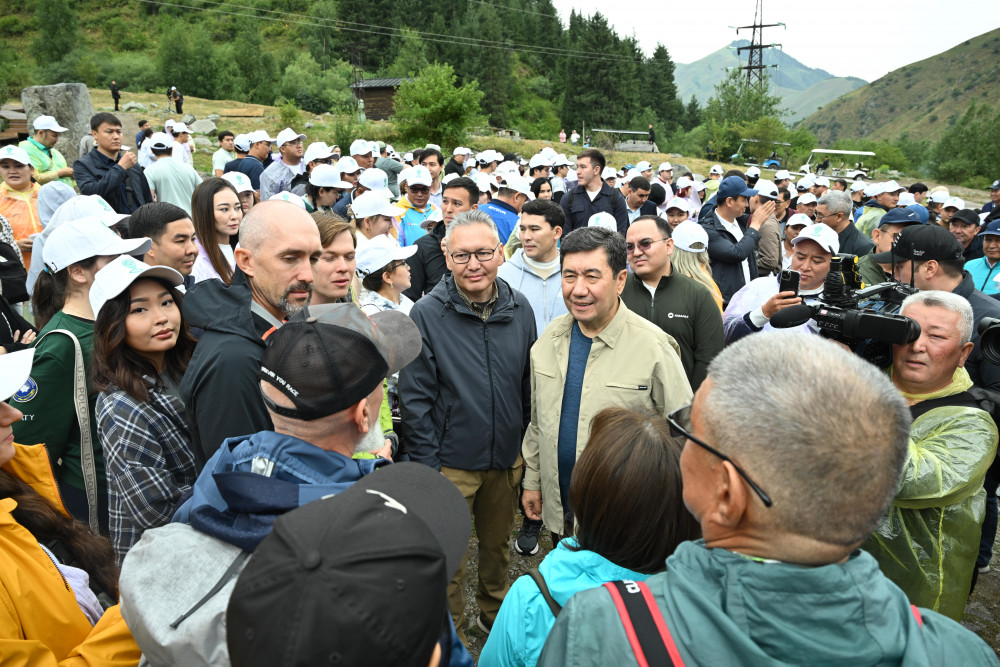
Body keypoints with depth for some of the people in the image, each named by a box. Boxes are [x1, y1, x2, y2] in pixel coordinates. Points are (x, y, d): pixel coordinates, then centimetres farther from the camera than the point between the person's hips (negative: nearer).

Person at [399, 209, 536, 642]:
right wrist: (427, 464, -12)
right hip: (452, 463, -3)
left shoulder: (519, 309, -4)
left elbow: (529, 384, 6)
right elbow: (414, 399, -12)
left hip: (508, 459, 4)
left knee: (498, 546, 23)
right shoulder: (427, 314, -14)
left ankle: (495, 614, 48)